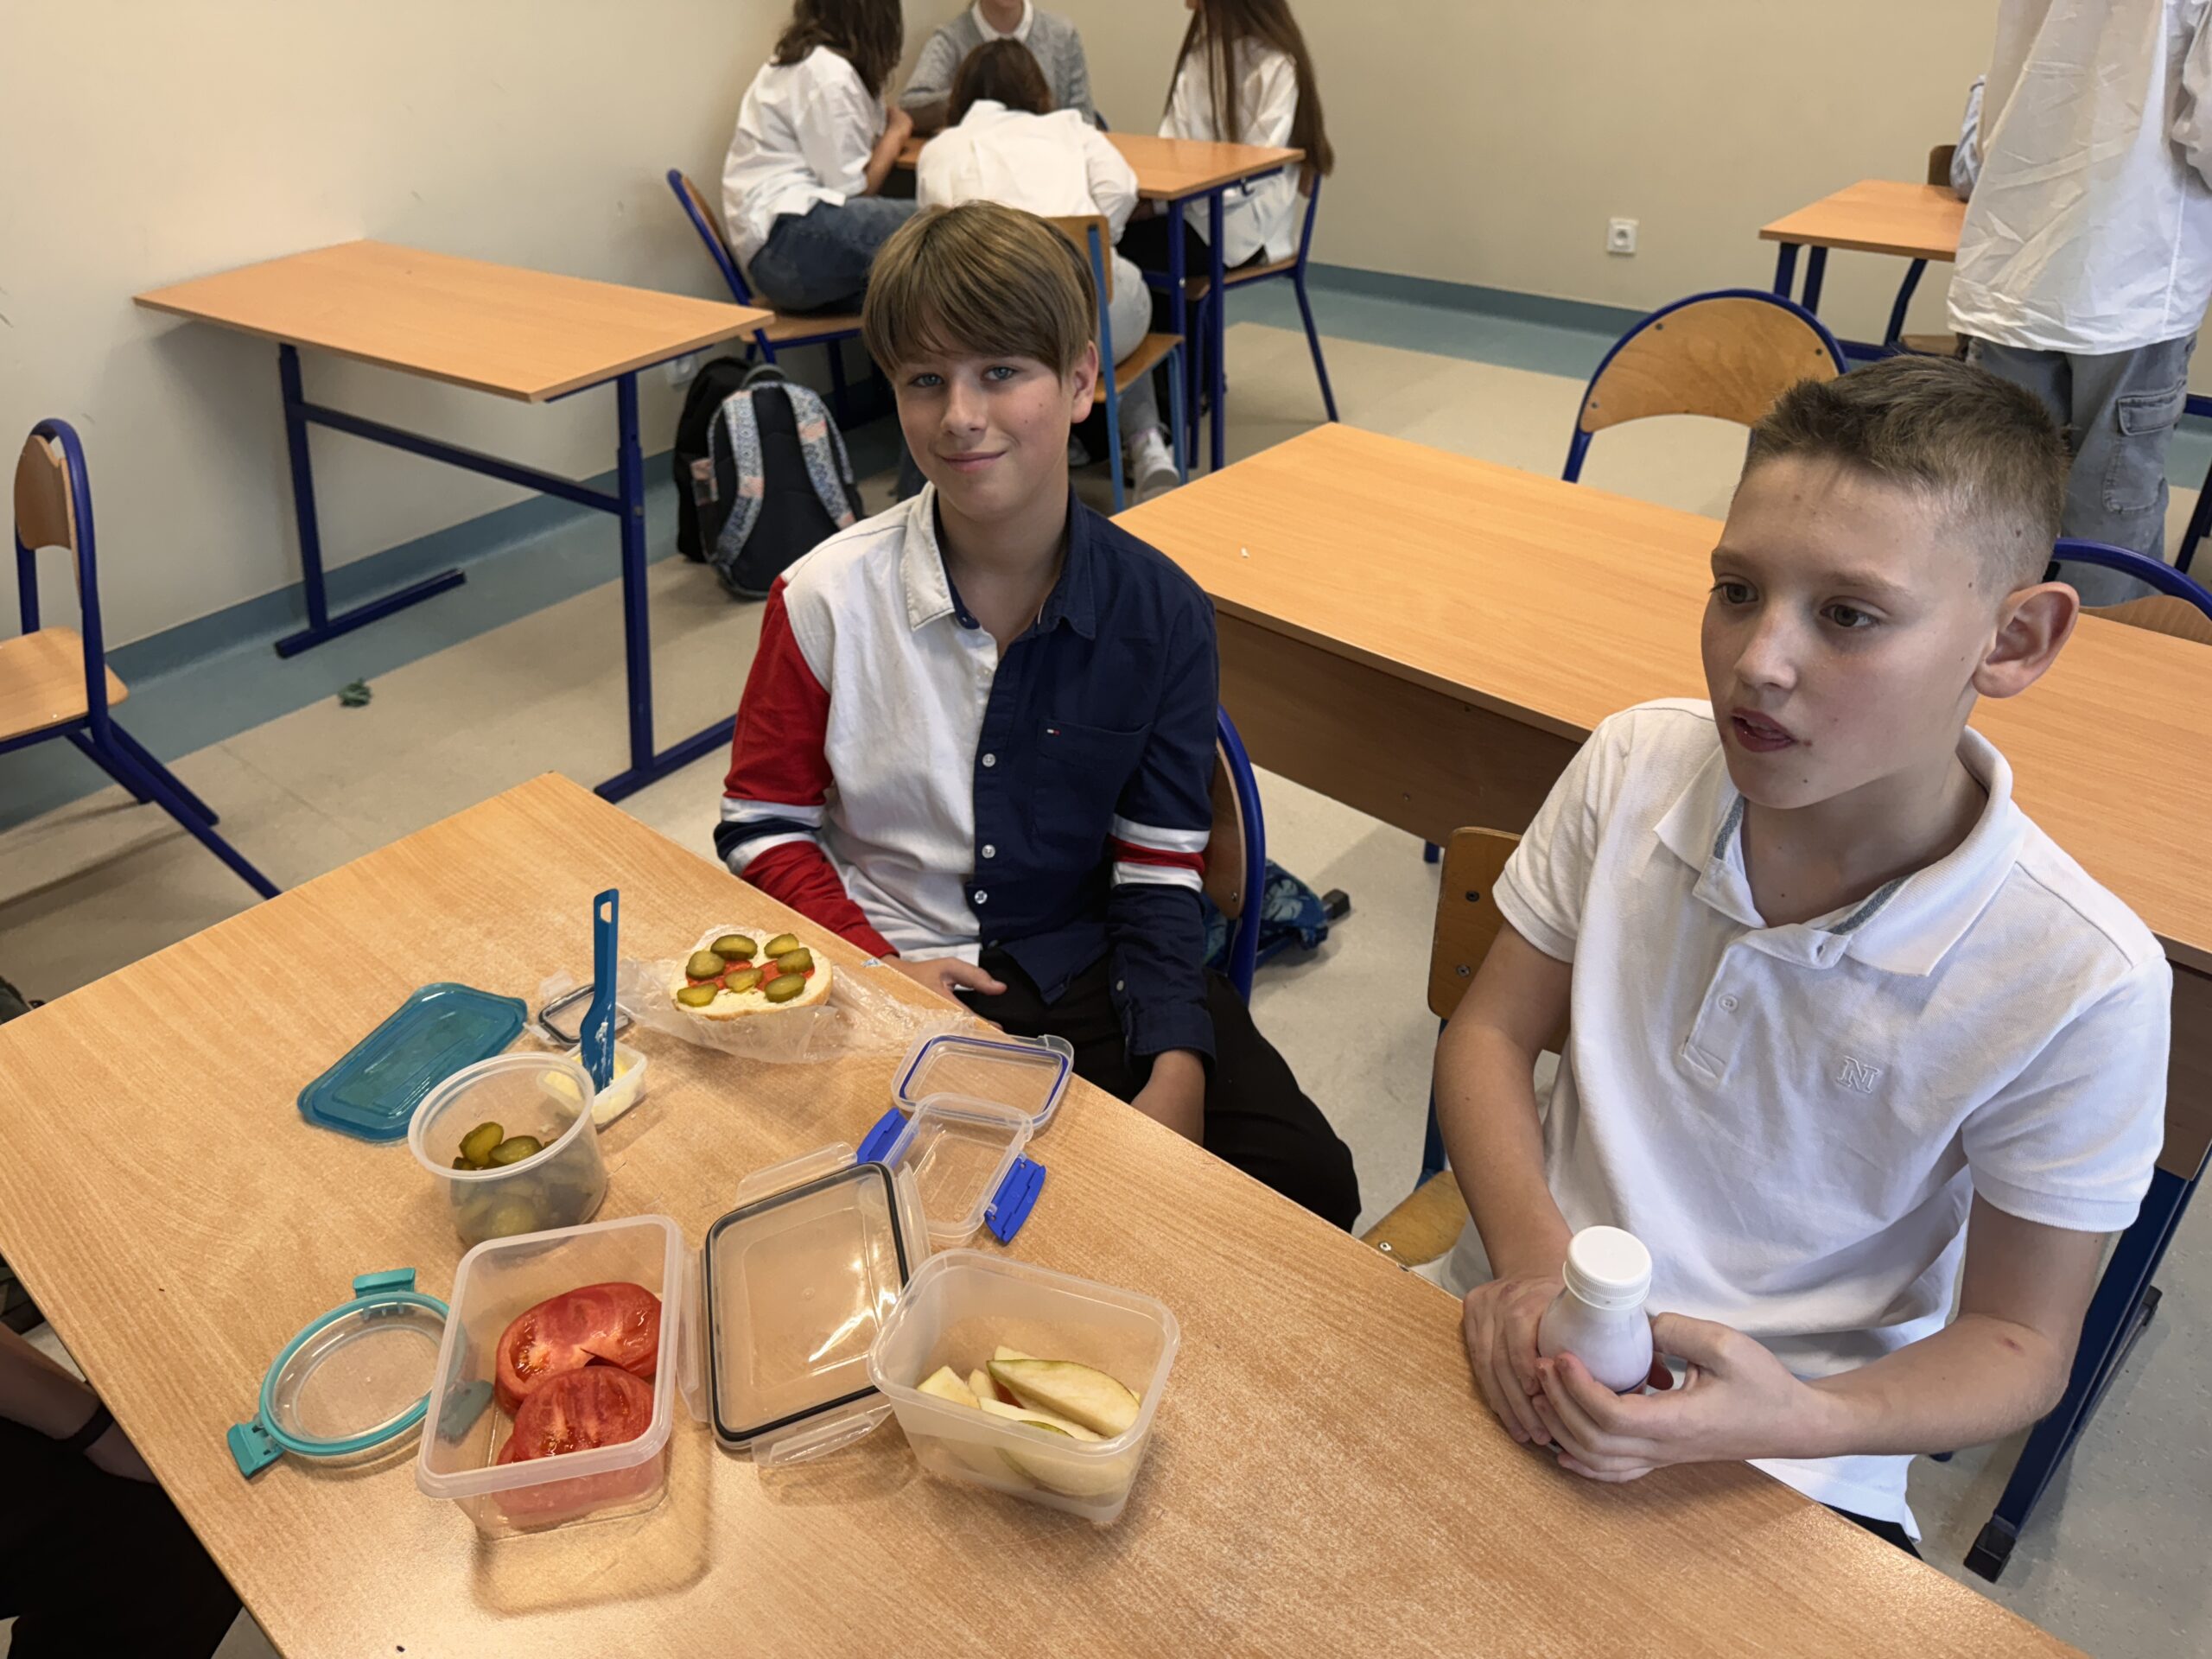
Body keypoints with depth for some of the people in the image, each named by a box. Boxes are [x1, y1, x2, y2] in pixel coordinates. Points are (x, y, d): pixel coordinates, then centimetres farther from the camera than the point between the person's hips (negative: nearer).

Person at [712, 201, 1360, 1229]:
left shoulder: (1159, 611, -5)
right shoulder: (830, 598, -8)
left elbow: (1159, 875, -3)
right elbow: (762, 827, 0)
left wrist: (1177, 1066, -17)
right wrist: (878, 968, -15)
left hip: (1084, 966, 2)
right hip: (888, 977, -1)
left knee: (1307, 1185, -13)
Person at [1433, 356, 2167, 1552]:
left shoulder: (2078, 982, -18)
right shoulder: (1634, 767, -11)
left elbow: (2018, 1344, -7)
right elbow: (1491, 1031, -1)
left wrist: (1800, 1420, -26)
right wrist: (1532, 1261, -18)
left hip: (1785, 1469, -1)